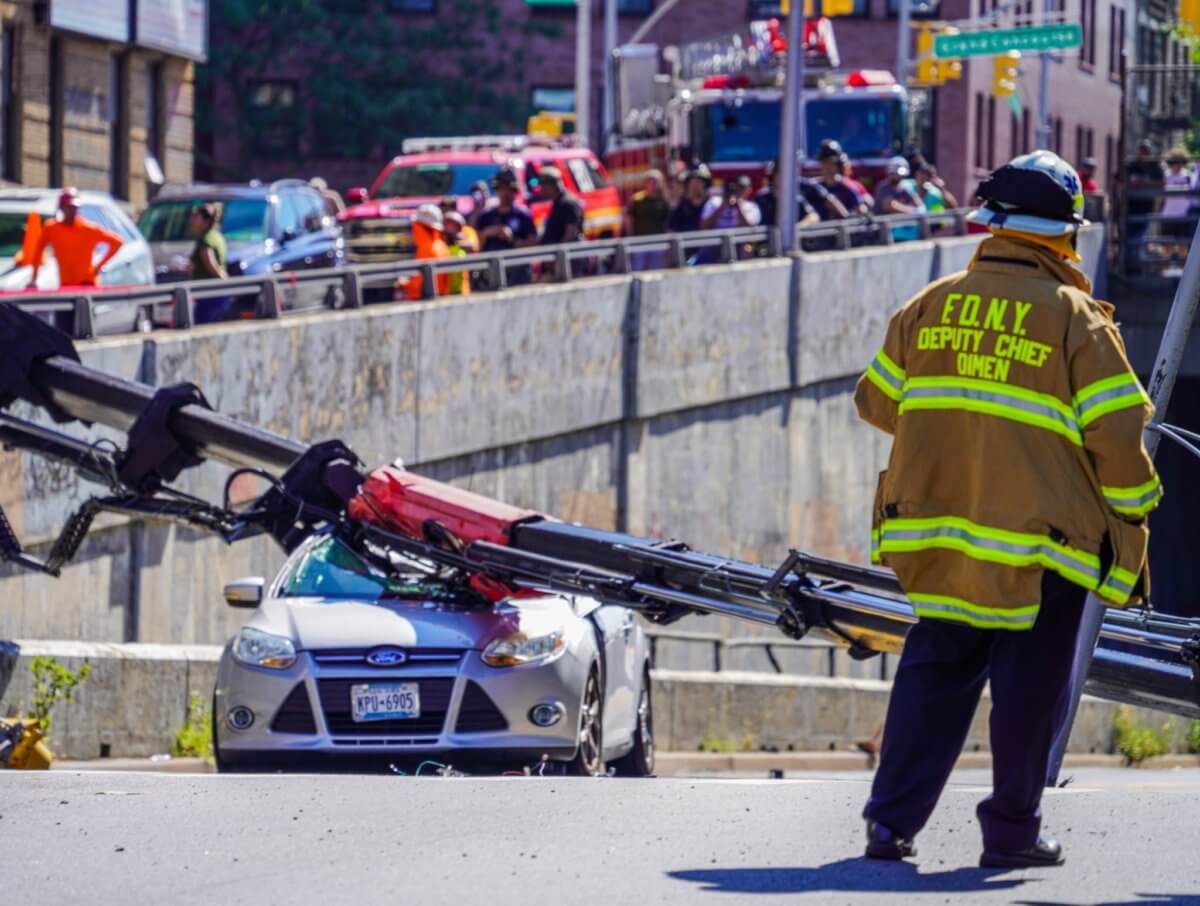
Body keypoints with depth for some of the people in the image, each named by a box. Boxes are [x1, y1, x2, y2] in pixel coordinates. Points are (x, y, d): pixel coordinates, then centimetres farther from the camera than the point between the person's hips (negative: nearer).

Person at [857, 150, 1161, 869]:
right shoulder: (1076, 319, -9)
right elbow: (1117, 434, -9)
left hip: (936, 538, 4)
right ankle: (1012, 830, 11)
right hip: (1042, 549, -4)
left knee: (934, 674, 13)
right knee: (1029, 689, 6)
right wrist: (1132, 515, 5)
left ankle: (893, 820, 8)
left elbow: (879, 401, 15)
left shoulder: (931, 306, 4)